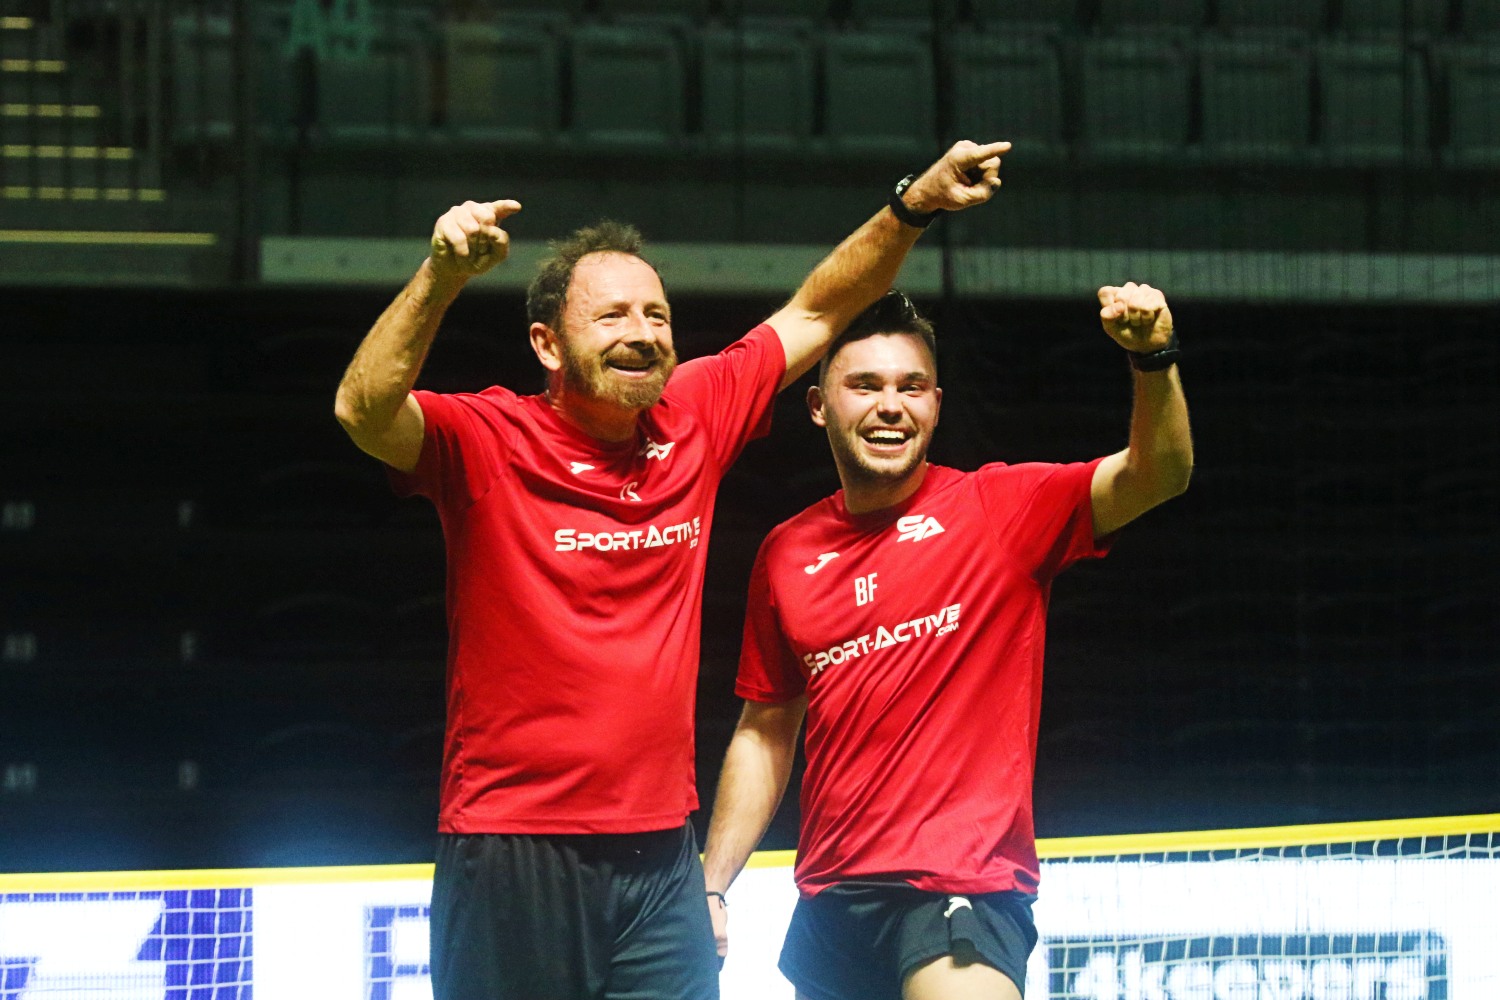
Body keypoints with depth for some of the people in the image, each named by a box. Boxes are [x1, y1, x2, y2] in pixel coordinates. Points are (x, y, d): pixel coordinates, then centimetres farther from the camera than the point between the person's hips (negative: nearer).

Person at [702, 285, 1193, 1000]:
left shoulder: (1001, 507, -1)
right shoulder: (786, 553, 10)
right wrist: (710, 887, 12)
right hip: (826, 906, 5)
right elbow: (764, 733, 17)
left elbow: (1155, 477, -16)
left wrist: (1153, 359, -33)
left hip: (962, 887, -5)